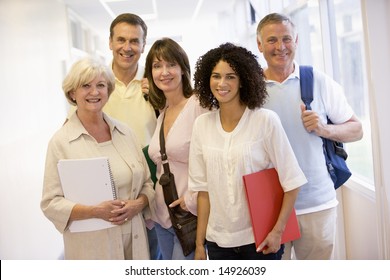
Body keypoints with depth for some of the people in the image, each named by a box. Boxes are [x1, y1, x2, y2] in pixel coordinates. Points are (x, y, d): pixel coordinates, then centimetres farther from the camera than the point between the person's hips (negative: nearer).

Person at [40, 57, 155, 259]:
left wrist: (138, 204, -10)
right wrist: (96, 211, -20)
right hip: (91, 246, -3)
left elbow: (147, 183, 10)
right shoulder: (61, 141, -7)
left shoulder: (125, 132, 5)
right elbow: (51, 203, -8)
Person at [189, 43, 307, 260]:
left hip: (261, 238, -3)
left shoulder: (266, 120, -12)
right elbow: (203, 188, 3)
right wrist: (199, 242, 4)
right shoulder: (201, 125, -1)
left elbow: (291, 181, -8)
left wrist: (278, 230, -11)